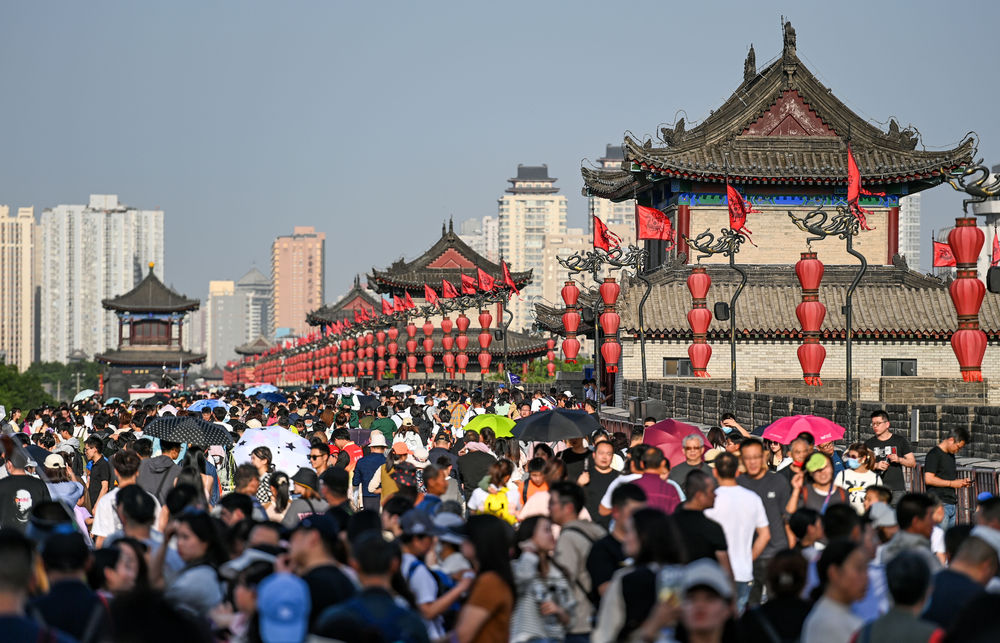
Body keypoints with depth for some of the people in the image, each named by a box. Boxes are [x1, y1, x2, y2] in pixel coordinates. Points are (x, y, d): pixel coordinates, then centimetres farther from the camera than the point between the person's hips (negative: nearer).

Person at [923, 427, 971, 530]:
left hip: (952, 505, 9)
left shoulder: (951, 455, 19)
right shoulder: (934, 454, -8)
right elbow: (928, 479, -17)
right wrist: (952, 483, -14)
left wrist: (961, 481, 10)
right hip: (939, 504, -9)